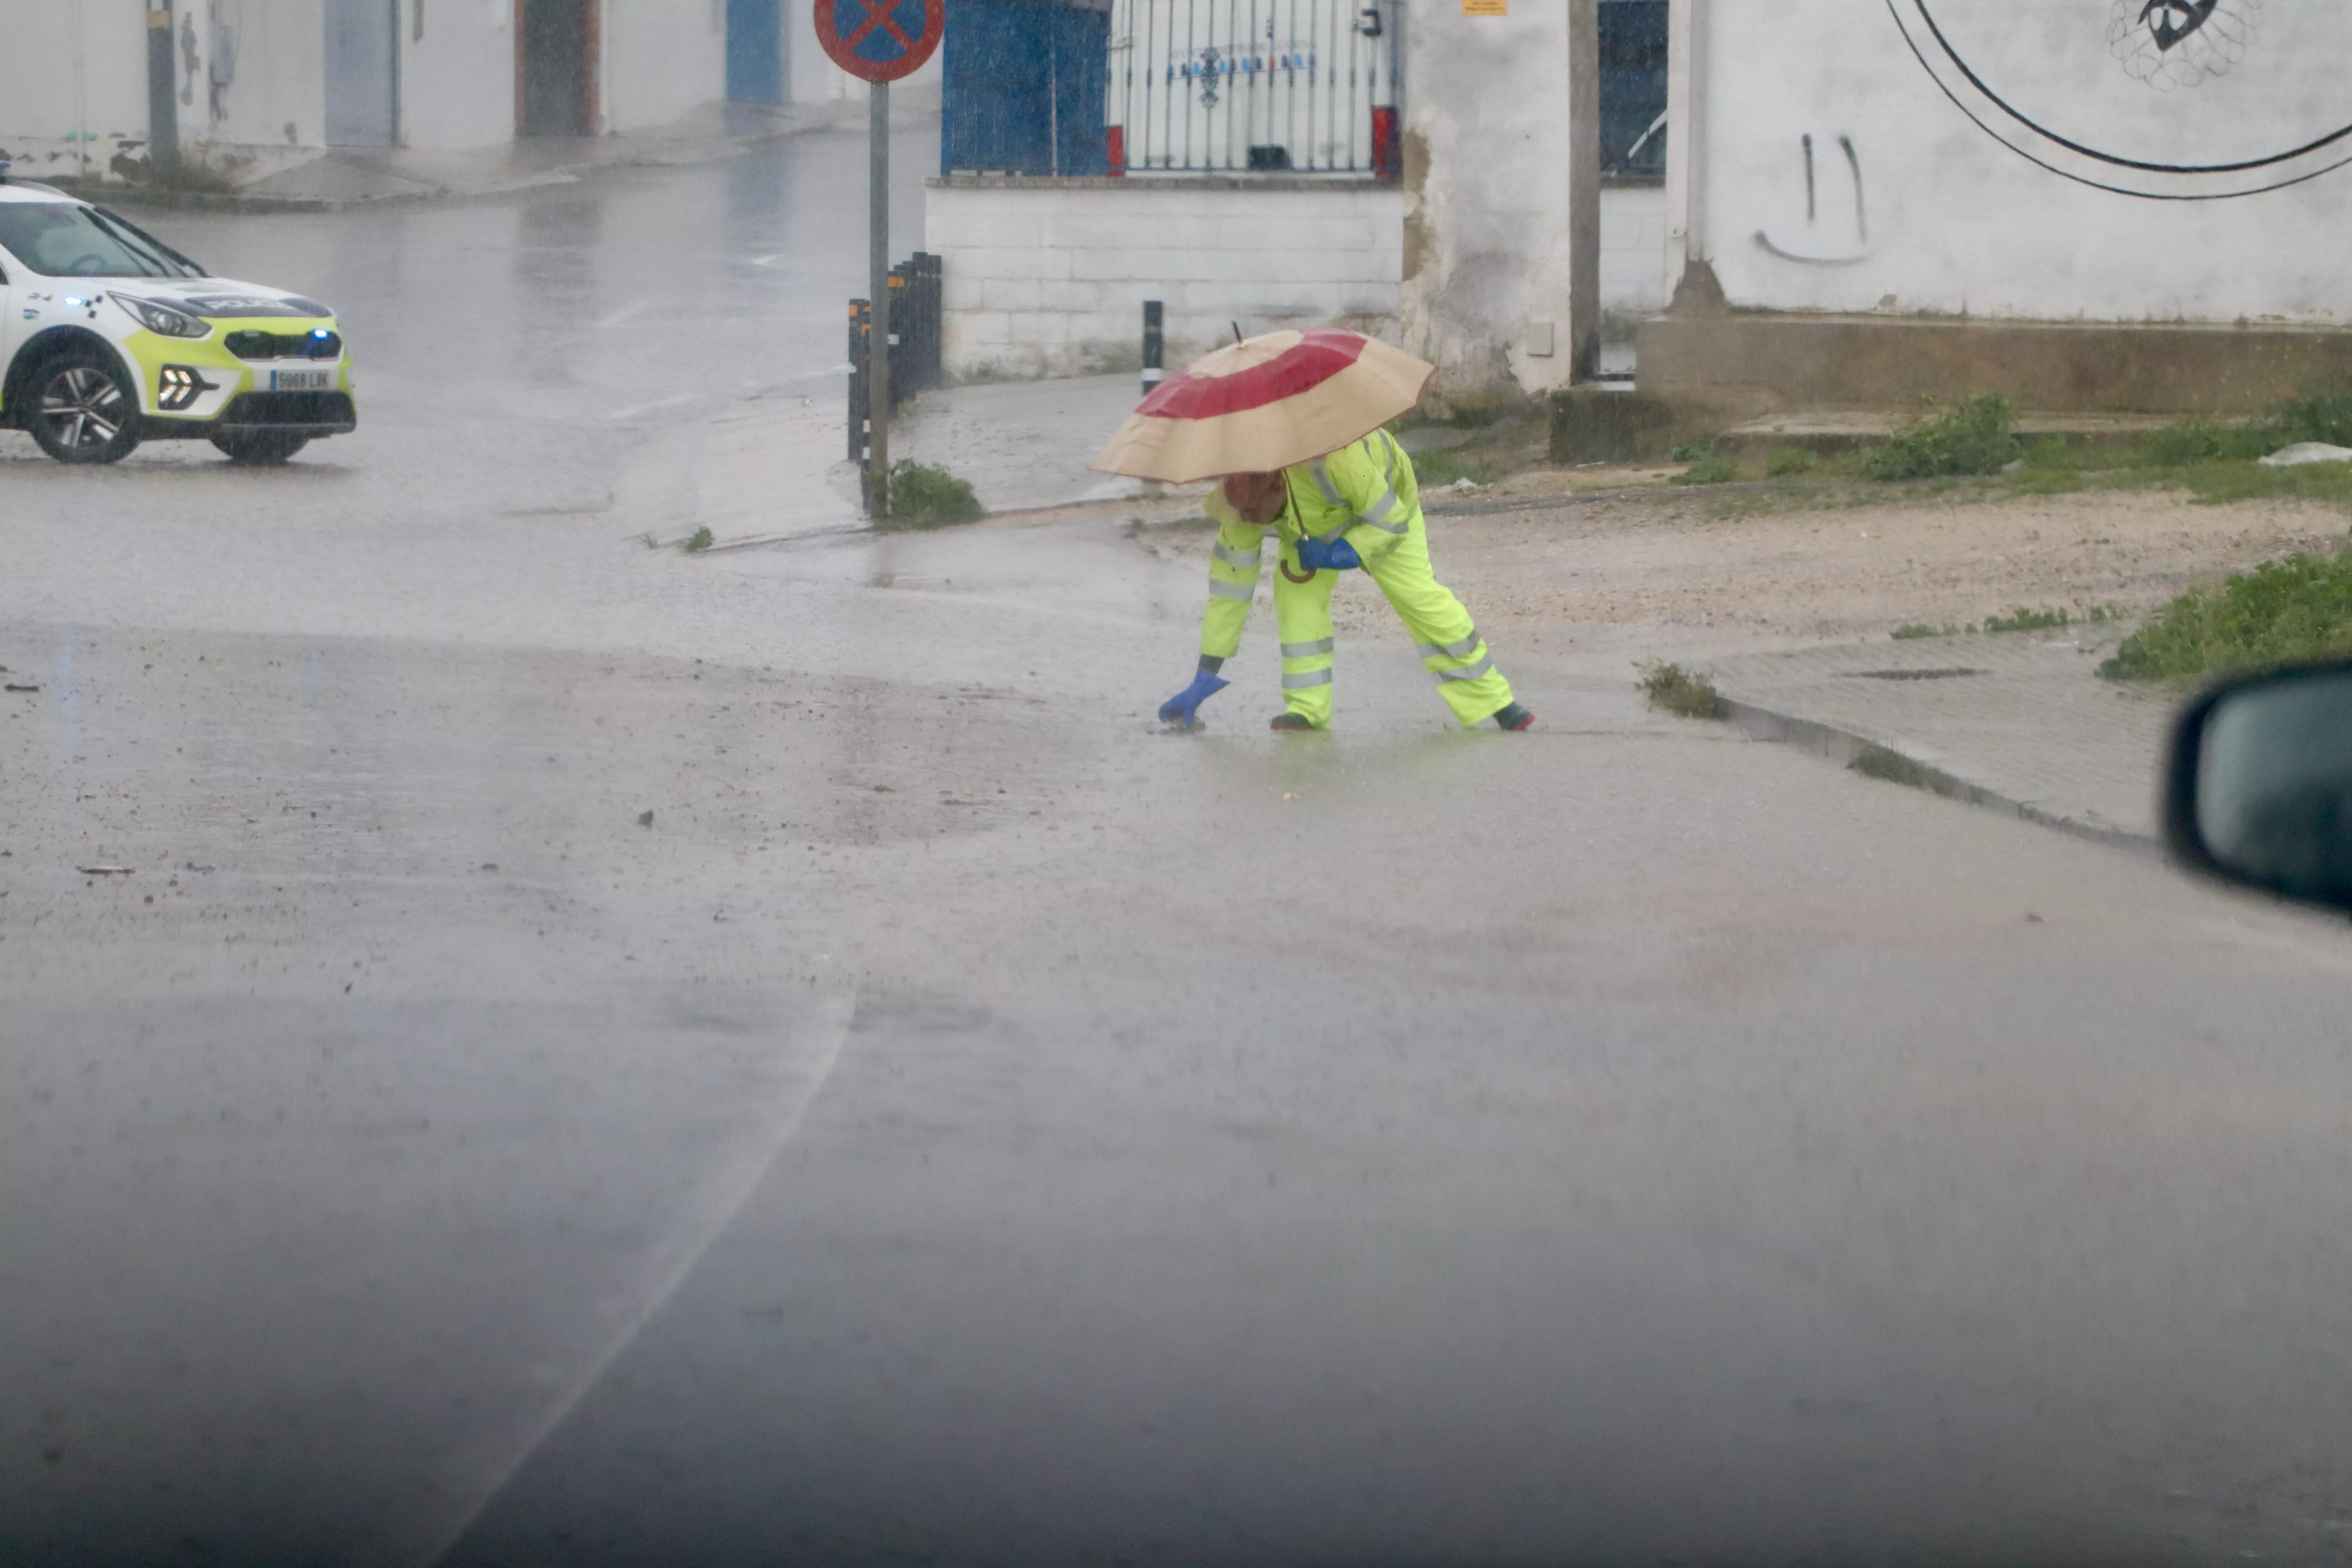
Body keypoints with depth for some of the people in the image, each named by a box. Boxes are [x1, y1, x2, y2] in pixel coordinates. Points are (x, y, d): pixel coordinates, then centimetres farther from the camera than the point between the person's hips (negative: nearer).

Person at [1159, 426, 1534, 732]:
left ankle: (1492, 702, 4)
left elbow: (1392, 520, -32)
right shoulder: (1241, 503, -32)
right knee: (1297, 591, -22)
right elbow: (1230, 585, -24)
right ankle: (1307, 709, -18)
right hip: (1312, 524, 3)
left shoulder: (1332, 462, -48)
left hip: (1385, 507, -3)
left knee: (1421, 598, -8)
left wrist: (1347, 554, -43)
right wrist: (1205, 677, -24)